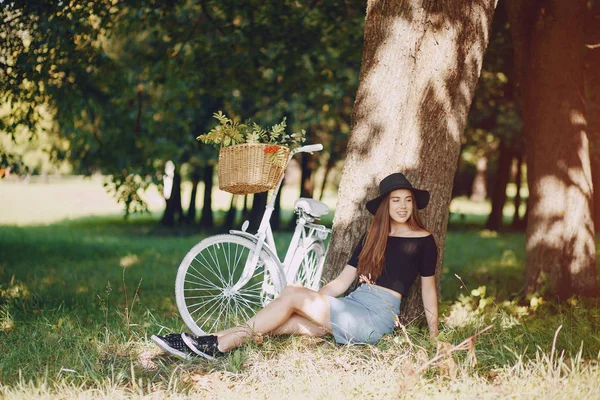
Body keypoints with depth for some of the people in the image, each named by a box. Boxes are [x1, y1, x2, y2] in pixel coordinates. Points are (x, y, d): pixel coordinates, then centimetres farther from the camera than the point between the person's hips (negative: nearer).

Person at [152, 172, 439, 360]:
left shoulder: (423, 240, 1)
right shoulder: (372, 235, 16)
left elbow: (428, 288, 3)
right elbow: (342, 282, 14)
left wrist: (434, 335, 1)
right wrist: (312, 300, 5)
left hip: (377, 317, -6)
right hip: (352, 306, 6)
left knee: (292, 293, -18)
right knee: (287, 322, -15)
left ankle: (216, 346, -16)